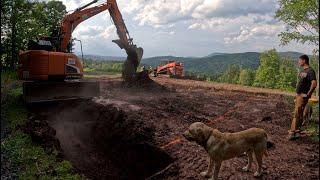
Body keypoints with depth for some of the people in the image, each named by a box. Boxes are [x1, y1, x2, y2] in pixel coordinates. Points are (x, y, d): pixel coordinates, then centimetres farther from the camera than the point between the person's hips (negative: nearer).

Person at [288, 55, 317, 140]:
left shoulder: (310, 71, -13)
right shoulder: (302, 71, 15)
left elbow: (314, 84, -23)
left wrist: (308, 94, -19)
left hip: (303, 96, -9)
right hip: (298, 95, 9)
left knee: (297, 114, -9)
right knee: (299, 114, 13)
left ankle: (292, 132, -8)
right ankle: (297, 131, 21)